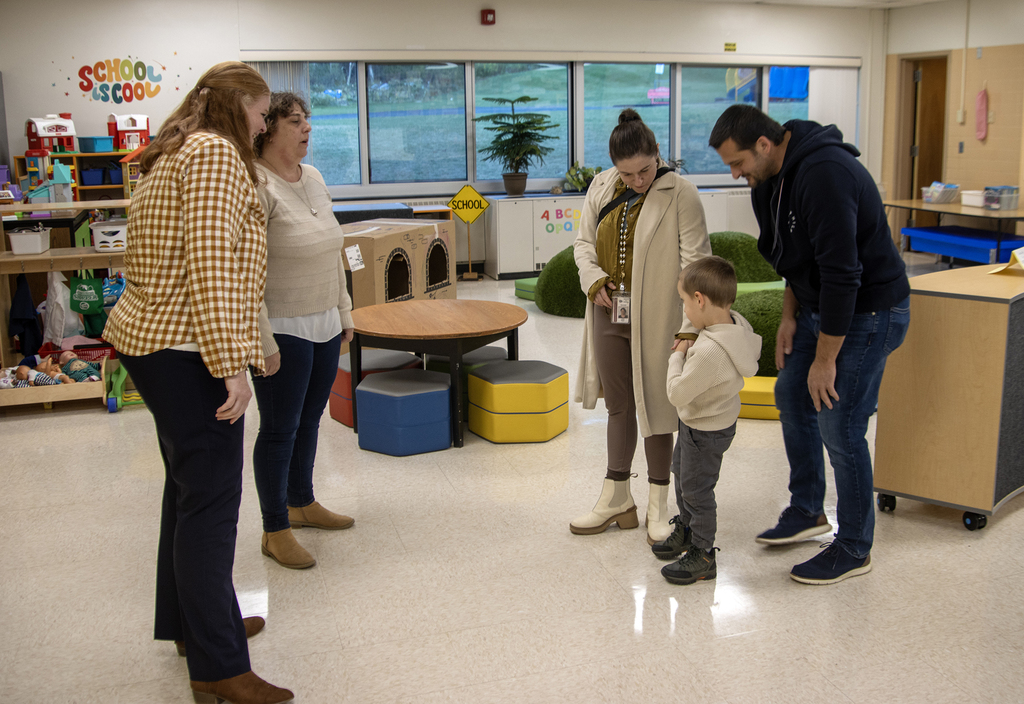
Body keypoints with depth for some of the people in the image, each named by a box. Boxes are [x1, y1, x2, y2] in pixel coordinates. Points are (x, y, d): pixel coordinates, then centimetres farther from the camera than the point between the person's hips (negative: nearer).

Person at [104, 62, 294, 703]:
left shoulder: (174, 154, 20)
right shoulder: (216, 152, -12)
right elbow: (212, 260, -22)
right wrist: (232, 364, -24)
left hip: (148, 336, 11)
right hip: (185, 349, -11)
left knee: (190, 488, 19)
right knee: (210, 500, -8)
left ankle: (190, 622, 32)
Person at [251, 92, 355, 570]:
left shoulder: (312, 177, 10)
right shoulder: (255, 185, -17)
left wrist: (344, 311, 17)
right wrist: (263, 341, -22)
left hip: (324, 325, 8)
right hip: (283, 330, -8)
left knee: (309, 420, 19)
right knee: (280, 429, 1)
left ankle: (301, 503, 36)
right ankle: (275, 531, 13)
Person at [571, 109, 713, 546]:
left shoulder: (680, 194, -13)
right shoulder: (601, 189, 4)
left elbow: (696, 263, -17)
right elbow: (583, 242, 14)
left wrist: (691, 327, -24)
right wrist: (594, 280, -6)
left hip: (655, 318, -5)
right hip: (610, 313, 5)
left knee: (654, 406, 6)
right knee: (618, 405, 15)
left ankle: (658, 506, 21)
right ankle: (616, 498, 28)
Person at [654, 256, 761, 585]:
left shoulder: (709, 352, -39)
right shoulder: (737, 324, -11)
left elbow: (677, 394, -30)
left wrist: (676, 357, -15)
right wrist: (689, 353, 0)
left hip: (706, 431, -10)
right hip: (701, 422, 10)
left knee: (696, 490, 7)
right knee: (682, 473, 28)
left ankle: (701, 555, 25)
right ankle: (685, 530, 48)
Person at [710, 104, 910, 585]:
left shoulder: (825, 175, -29)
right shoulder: (772, 178, 3)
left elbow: (841, 273, -30)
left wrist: (825, 358, -25)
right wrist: (790, 316, 8)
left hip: (868, 312, -10)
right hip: (821, 306, 10)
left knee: (839, 427, -7)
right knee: (792, 395, 17)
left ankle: (854, 549, 11)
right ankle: (807, 512, 34)